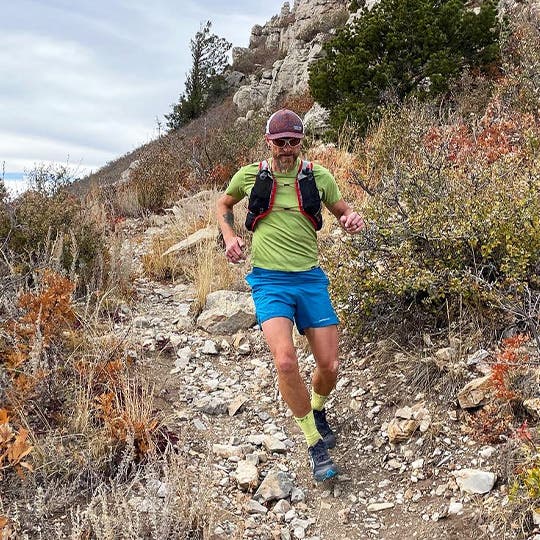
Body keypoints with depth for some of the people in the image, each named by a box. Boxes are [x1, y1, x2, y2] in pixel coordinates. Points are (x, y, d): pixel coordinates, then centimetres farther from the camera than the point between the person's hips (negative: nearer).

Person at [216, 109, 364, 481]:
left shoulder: (319, 177, 4)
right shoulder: (250, 176, 3)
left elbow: (342, 210, 19)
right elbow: (224, 205, 21)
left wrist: (352, 219, -5)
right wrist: (229, 237, 3)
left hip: (310, 278, 2)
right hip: (269, 281, -2)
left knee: (330, 366, 1)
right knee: (286, 361, -22)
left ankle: (317, 410, 38)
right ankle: (316, 444, -2)